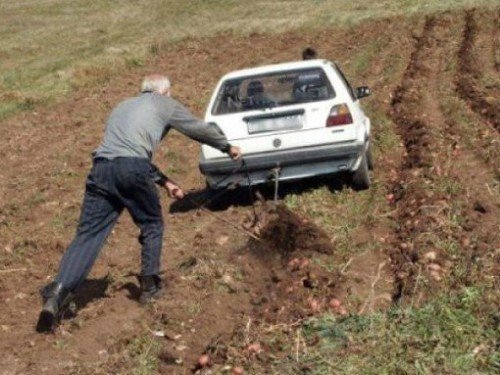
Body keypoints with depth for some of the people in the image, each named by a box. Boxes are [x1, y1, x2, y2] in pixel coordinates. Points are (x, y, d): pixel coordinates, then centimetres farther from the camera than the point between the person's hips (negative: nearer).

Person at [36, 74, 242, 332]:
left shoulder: (123, 107, 36)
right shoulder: (165, 105, 19)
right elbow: (199, 129, 30)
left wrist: (164, 181, 44)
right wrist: (228, 147, 47)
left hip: (101, 168, 5)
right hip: (132, 169, -4)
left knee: (88, 234, -1)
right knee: (152, 224, 19)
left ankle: (59, 291, -19)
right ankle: (149, 285, 20)